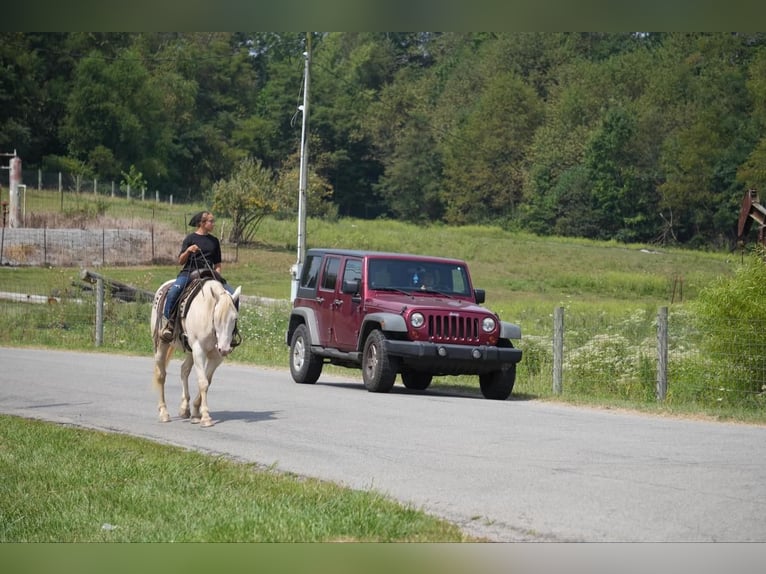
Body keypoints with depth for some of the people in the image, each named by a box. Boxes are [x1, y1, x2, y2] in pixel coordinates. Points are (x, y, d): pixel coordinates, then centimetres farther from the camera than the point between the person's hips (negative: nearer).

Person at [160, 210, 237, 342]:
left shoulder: (214, 241, 16)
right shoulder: (190, 238, 5)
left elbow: (217, 264, 19)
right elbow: (181, 261, 2)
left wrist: (217, 275, -1)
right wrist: (188, 250, -16)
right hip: (189, 272, -4)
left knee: (232, 295, -17)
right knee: (173, 292, -34)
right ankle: (167, 324, -22)